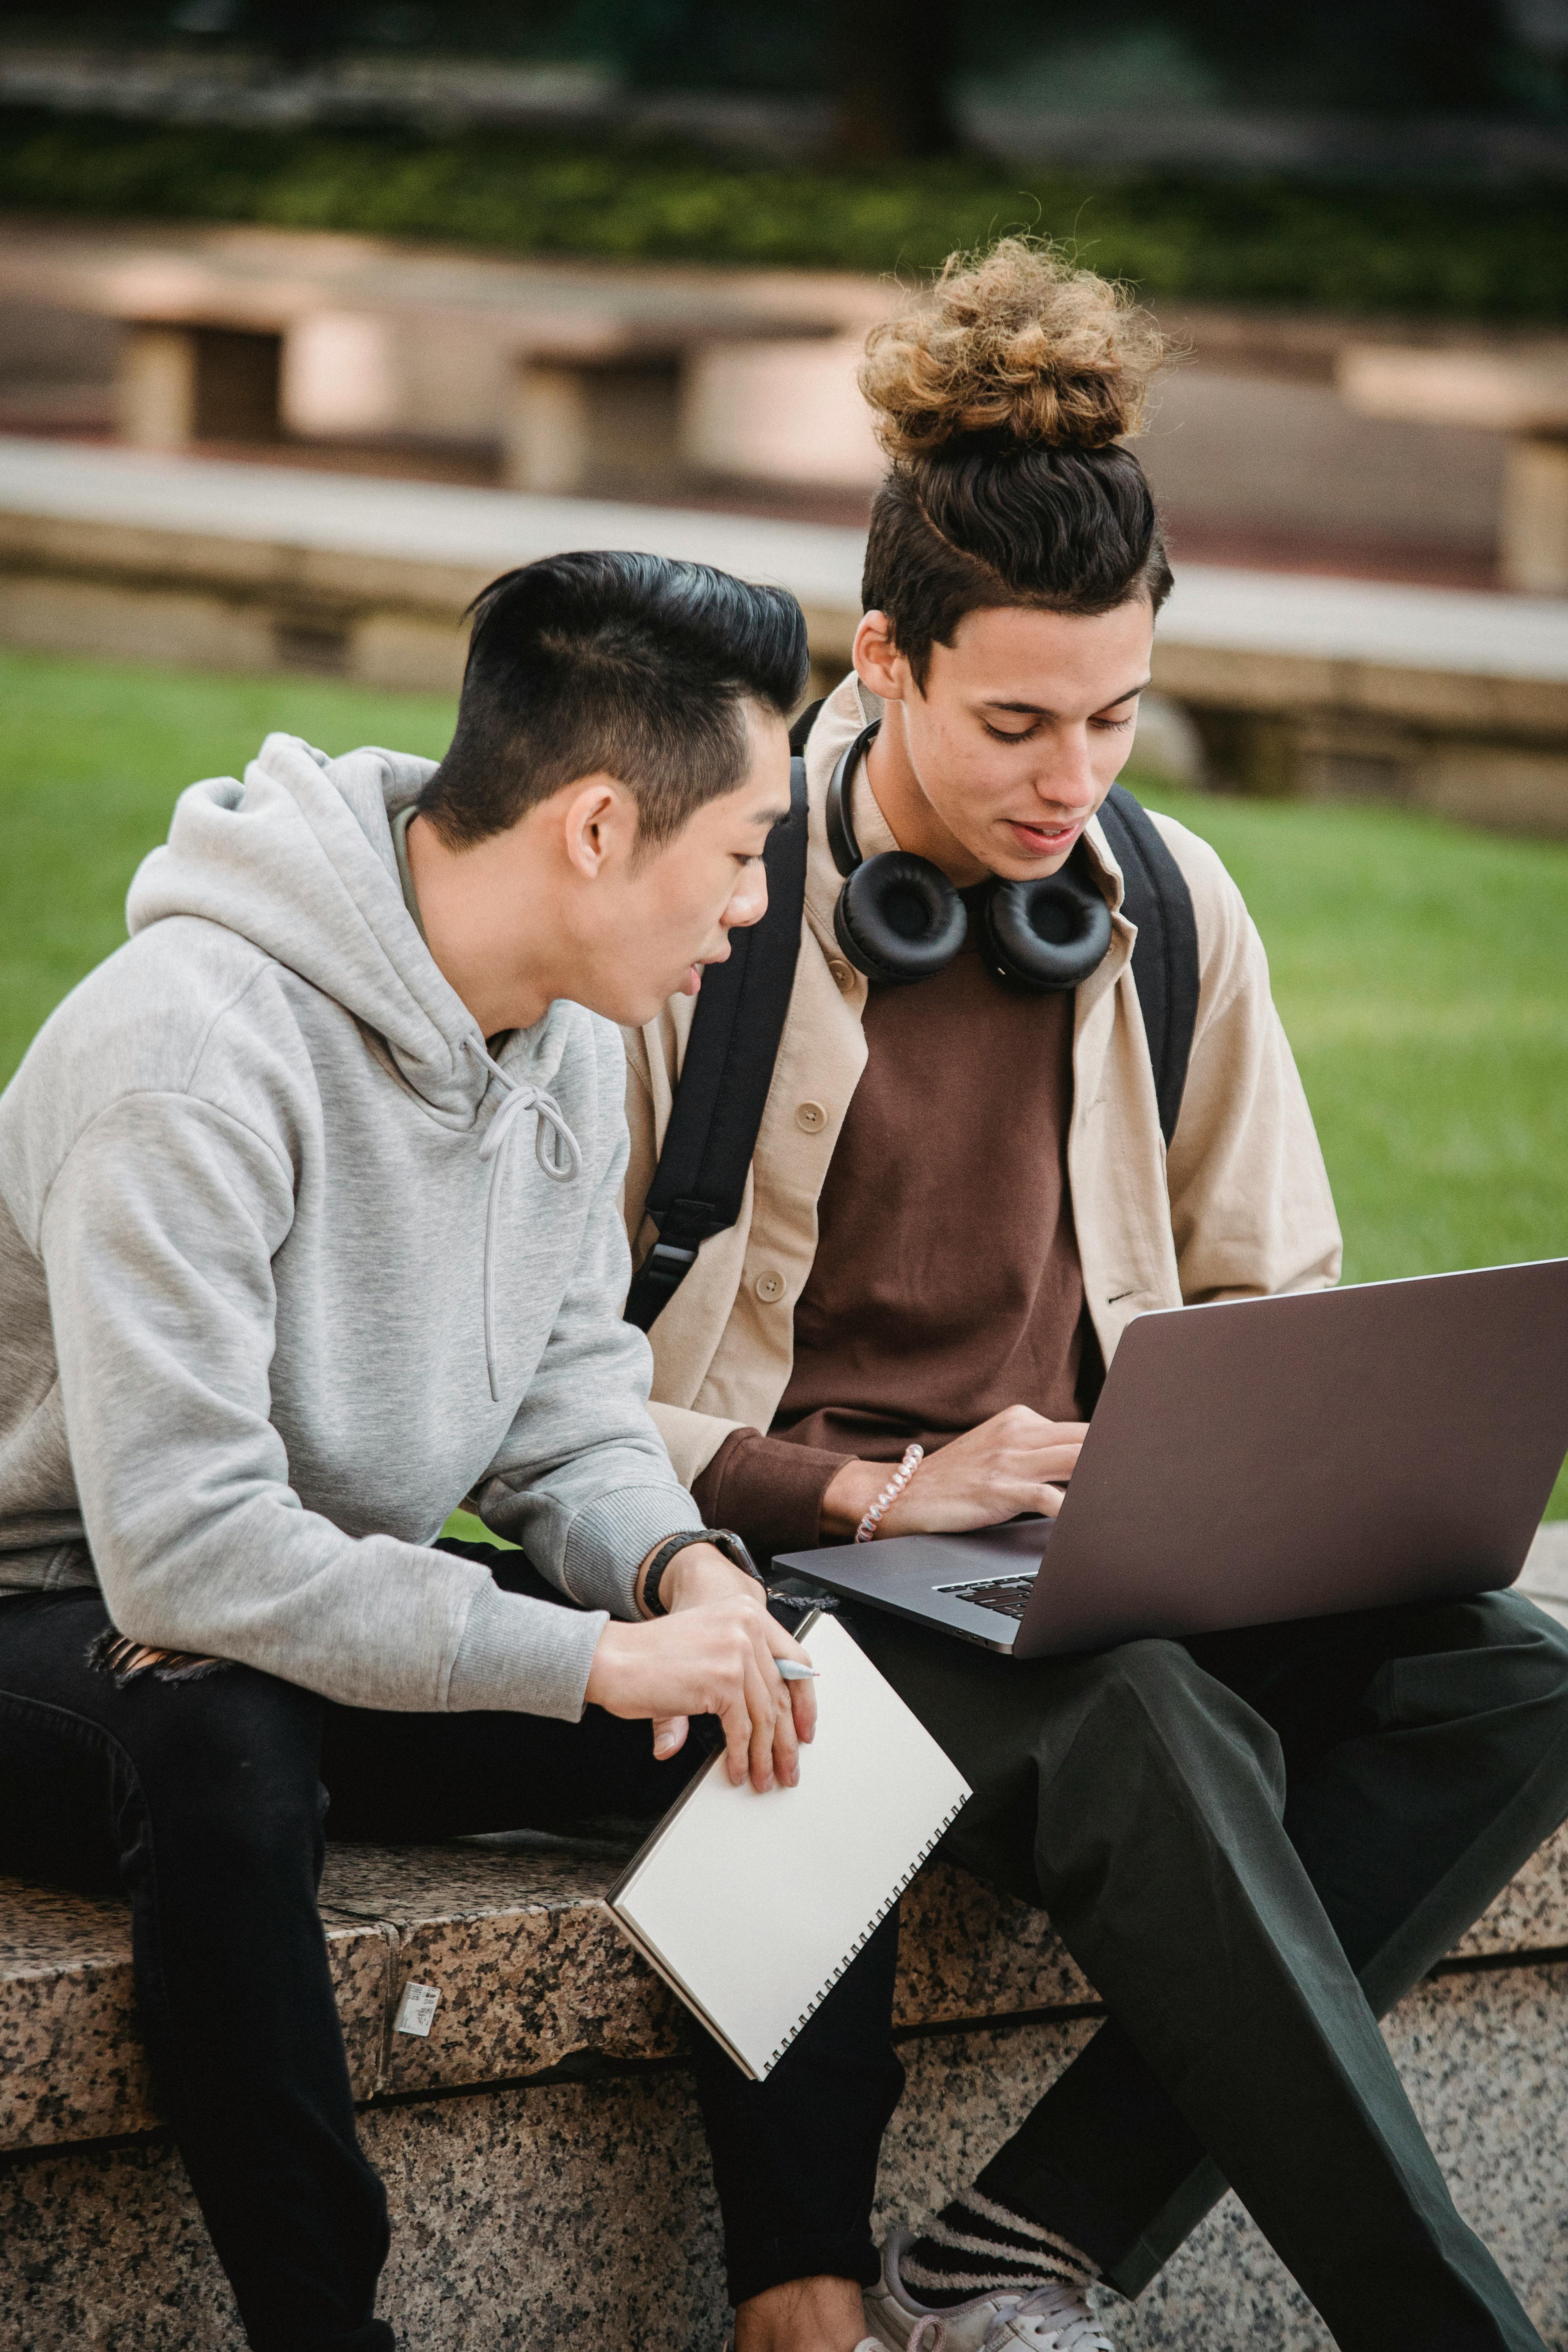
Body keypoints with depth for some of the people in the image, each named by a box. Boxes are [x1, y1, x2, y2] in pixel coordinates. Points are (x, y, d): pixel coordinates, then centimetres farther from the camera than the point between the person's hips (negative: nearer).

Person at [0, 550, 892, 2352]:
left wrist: (675, 1562, -15)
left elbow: (565, 1381, 9)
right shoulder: (195, 1053, -29)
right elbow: (183, 1546, -34)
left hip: (356, 1614, 8)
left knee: (783, 1680, -10)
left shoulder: (565, 1024, 0)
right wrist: (596, 1658, -34)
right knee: (225, 1736, -40)